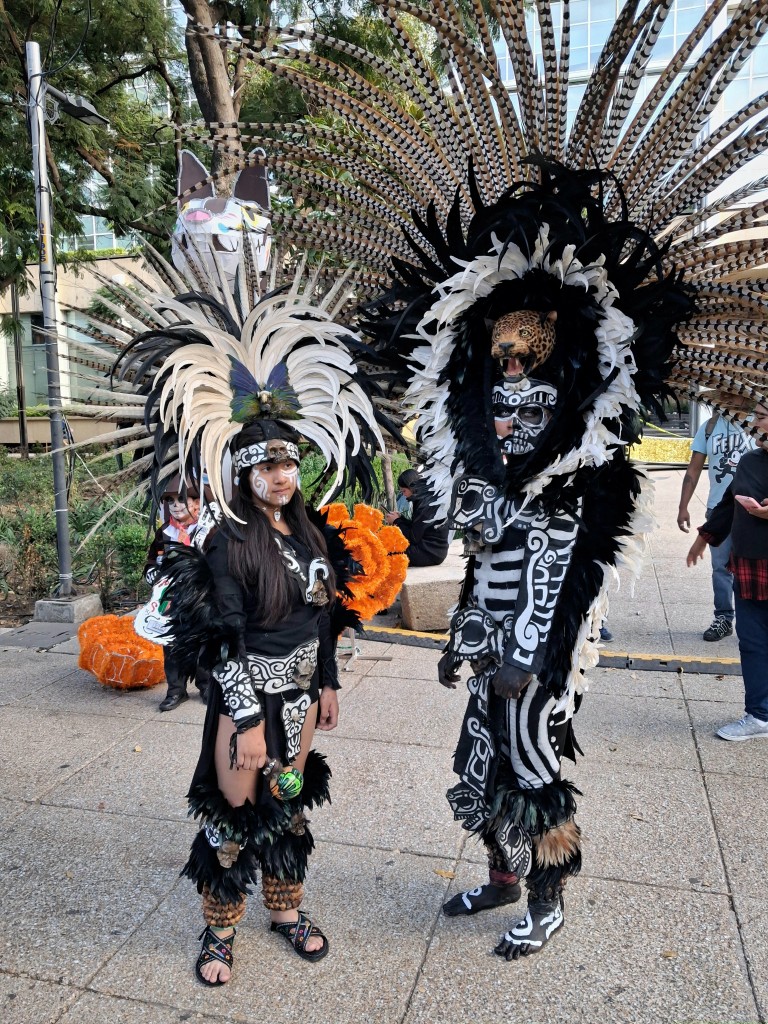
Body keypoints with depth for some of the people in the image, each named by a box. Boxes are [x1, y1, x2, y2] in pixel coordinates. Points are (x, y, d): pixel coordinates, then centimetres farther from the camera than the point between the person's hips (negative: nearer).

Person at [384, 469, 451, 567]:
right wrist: (400, 518, 1)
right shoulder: (422, 500, 9)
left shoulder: (425, 505, -20)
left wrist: (397, 521, -6)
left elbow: (414, 537, -19)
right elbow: (415, 527, 12)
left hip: (431, 553, -10)